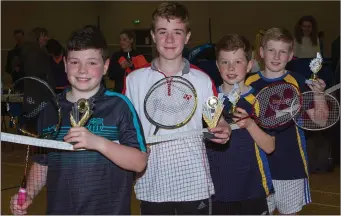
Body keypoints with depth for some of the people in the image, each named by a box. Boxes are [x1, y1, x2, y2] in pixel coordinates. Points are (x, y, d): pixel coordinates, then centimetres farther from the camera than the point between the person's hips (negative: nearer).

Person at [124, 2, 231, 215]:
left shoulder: (202, 80, -2)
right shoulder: (134, 80, 1)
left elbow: (217, 121, 2)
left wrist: (223, 131, -20)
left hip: (194, 184, 0)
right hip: (152, 185, 1)